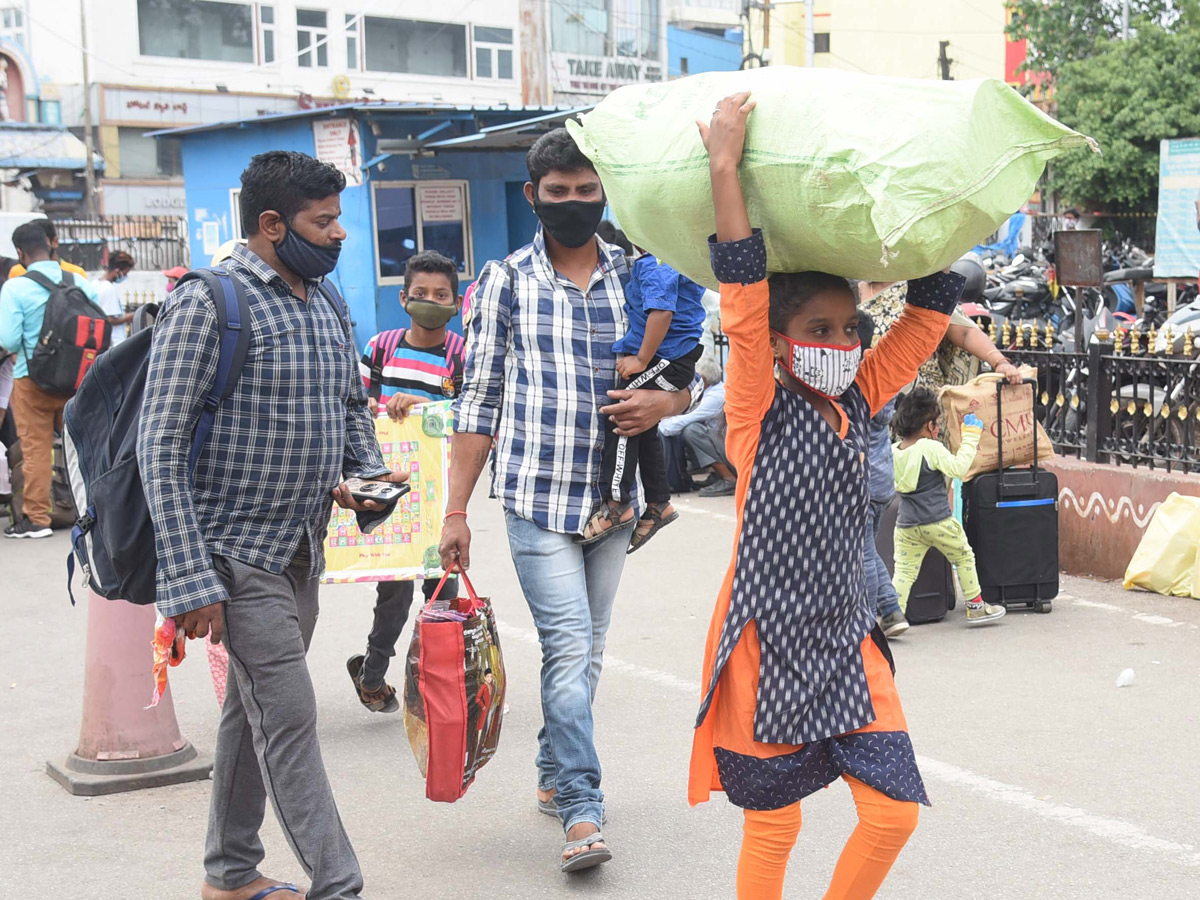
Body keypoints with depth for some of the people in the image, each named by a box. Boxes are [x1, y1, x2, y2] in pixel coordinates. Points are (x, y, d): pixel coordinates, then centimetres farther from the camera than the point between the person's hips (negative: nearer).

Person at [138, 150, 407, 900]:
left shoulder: (327, 304, 9)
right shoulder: (207, 304, -15)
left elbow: (352, 405, 23)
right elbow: (163, 449, -17)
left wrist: (369, 474, 1)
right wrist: (191, 578, -21)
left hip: (302, 550, 8)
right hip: (238, 552, -8)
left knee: (255, 708, 17)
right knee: (289, 717, -7)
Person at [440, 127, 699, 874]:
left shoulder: (636, 275, 7)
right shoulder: (507, 281, 2)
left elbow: (702, 374, 12)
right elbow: (480, 401, 3)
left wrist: (667, 402, -12)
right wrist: (457, 511, -1)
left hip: (613, 497, 3)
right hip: (537, 496, -3)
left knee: (588, 649, 12)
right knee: (569, 647, -11)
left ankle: (555, 777, 29)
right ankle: (583, 812, -9)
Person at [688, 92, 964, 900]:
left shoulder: (858, 403, 5)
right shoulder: (762, 411, -10)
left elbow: (929, 313, 8)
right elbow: (744, 298, -22)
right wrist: (725, 166, -25)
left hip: (847, 640, 5)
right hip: (768, 643, -5)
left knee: (894, 810, 3)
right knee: (773, 825, 7)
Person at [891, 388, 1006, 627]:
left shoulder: (893, 451, 4)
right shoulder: (931, 448, -15)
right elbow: (957, 468, -18)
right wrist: (971, 437, -8)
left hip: (906, 524, 5)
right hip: (938, 522, -4)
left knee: (904, 572, 3)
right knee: (964, 558, 17)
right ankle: (976, 607, 27)